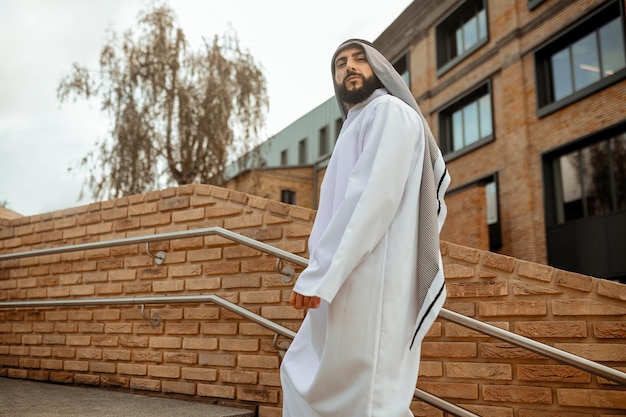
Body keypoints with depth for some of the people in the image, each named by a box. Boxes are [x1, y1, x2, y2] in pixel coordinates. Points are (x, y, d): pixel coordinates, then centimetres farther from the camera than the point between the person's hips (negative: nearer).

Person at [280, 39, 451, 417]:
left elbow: (375, 197, -18)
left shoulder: (389, 112, -4)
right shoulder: (358, 127, 26)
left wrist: (318, 275, -21)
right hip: (350, 281, 10)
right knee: (302, 375, 14)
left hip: (371, 279, -10)